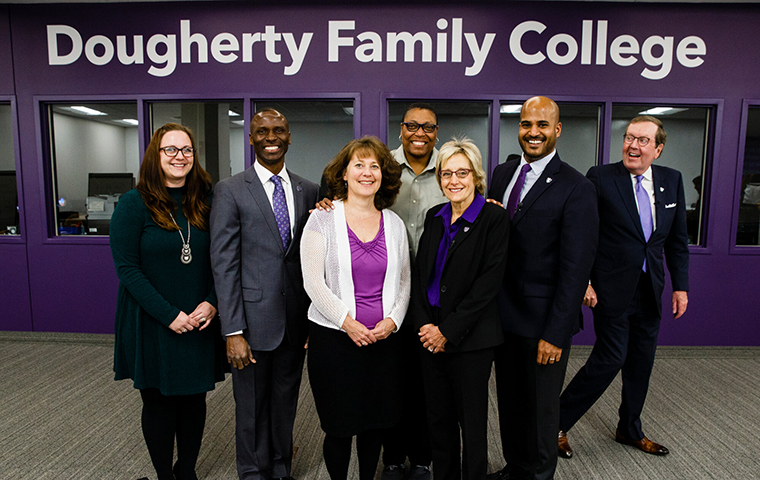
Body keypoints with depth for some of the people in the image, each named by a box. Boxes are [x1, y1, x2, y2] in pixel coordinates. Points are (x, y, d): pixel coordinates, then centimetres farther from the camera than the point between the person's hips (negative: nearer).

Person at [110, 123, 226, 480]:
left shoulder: (204, 202, 3)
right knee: (158, 401, 11)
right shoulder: (134, 203, -7)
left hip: (200, 322, 3)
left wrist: (211, 303, -11)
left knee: (194, 398, 13)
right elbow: (126, 267, -11)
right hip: (152, 325, -3)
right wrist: (169, 315, -16)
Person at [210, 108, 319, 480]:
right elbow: (224, 264, -9)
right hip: (254, 319, -3)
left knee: (286, 402, 18)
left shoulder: (308, 191, 6)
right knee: (251, 407, 12)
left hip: (296, 321, 4)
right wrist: (233, 331, -13)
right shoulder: (231, 190, -5)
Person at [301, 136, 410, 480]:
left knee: (376, 423, 13)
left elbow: (404, 280, 10)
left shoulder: (394, 223, 7)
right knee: (339, 428, 8)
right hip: (334, 336, -3)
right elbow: (313, 282, -8)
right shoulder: (323, 218, -3)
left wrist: (392, 320, -5)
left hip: (383, 339, 3)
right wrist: (348, 323, -14)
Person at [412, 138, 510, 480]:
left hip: (470, 339, -5)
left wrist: (448, 331, -14)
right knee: (438, 418, 16)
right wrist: (424, 325, -4)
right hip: (430, 336, 5)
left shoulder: (494, 218, -9)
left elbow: (488, 282, -14)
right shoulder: (434, 217, 8)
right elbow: (419, 273, 9)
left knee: (472, 422, 8)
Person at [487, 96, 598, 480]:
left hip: (543, 321, -5)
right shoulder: (502, 174, 7)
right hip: (503, 316, 6)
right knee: (509, 401, 20)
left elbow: (575, 269, -15)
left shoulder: (576, 189, -13)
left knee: (541, 409, 13)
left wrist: (556, 333, -16)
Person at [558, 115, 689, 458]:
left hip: (650, 289, 6)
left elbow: (677, 240, 11)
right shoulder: (600, 178, -9)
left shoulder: (672, 180, 6)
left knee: (641, 362, 15)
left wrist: (680, 285, 8)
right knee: (610, 358, -6)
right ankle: (557, 422, 11)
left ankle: (630, 430, 35)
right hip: (612, 288, -6)